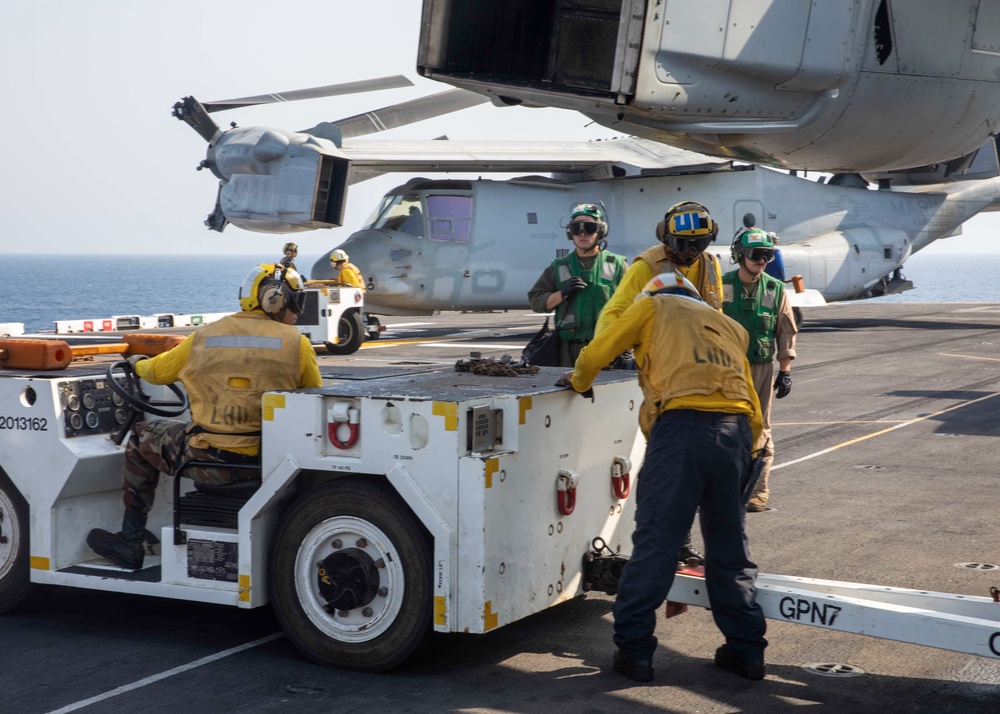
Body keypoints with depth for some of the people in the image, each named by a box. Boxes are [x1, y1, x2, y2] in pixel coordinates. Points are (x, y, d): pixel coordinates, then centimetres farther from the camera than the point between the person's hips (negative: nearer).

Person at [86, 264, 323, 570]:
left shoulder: (204, 336, 6)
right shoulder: (297, 342, 0)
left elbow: (158, 371, 22)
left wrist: (137, 364, 46)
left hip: (209, 462, 0)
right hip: (268, 462, 0)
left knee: (141, 437, 26)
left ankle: (129, 543, 30)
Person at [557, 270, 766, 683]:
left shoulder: (654, 307, 18)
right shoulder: (728, 327, 32)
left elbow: (594, 355, 12)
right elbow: (754, 413, 26)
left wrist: (578, 382, 32)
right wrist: (742, 459, 34)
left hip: (682, 425, -5)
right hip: (736, 429, 5)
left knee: (655, 543, -1)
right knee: (730, 548, 15)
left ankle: (633, 650, 2)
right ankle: (746, 649, 19)